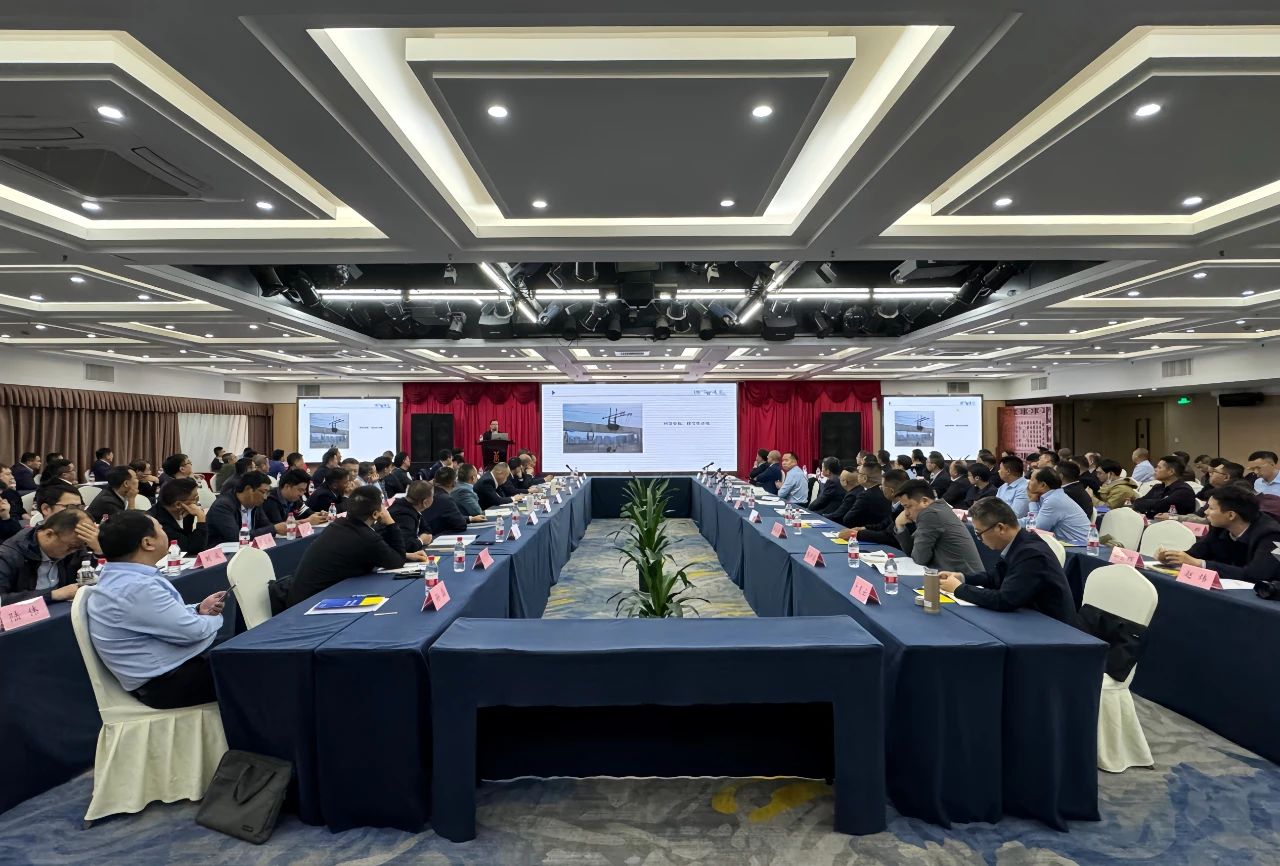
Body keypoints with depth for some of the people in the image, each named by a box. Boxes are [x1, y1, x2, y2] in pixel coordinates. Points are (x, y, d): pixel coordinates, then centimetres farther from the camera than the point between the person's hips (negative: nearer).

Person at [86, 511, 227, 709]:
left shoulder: (121, 577, 5)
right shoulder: (135, 588, -26)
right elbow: (192, 630, -23)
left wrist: (198, 610, 2)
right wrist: (215, 618, -3)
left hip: (164, 672, 10)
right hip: (168, 681, -10)